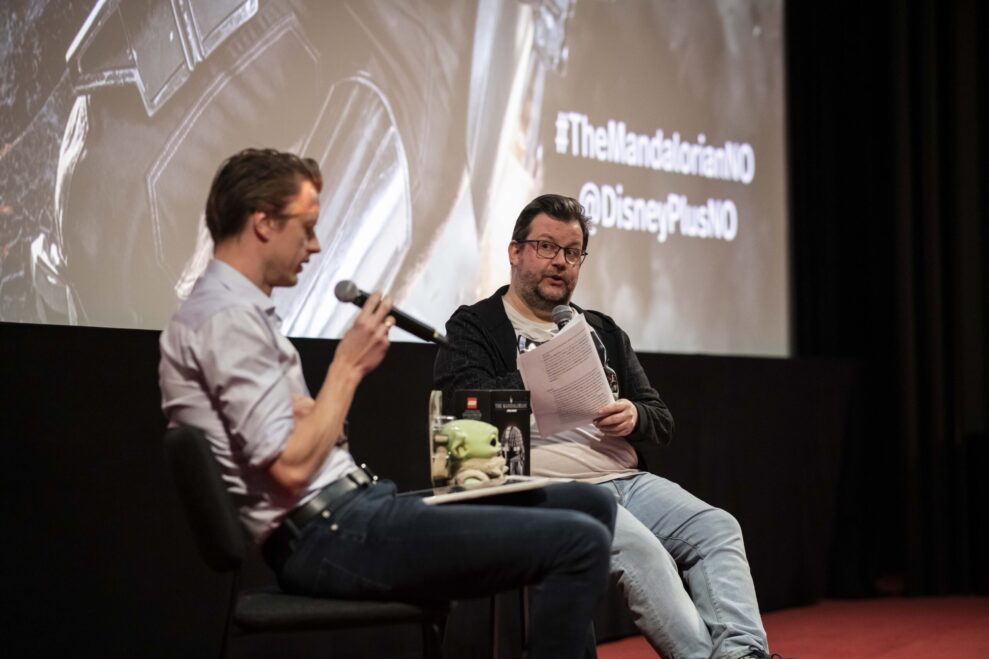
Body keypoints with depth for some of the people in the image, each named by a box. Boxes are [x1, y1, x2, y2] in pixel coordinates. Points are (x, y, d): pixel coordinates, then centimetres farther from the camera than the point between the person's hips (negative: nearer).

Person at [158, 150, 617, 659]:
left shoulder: (236, 310, 18)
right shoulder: (229, 317, -13)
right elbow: (291, 467, -20)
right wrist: (349, 366, -10)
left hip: (350, 508, 11)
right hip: (333, 536, -11)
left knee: (591, 506, 10)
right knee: (580, 542, -19)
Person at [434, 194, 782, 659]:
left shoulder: (603, 332, 25)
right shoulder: (475, 327, 8)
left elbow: (662, 420, 22)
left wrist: (635, 417, -3)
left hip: (627, 480, 6)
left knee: (718, 529, -19)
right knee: (638, 547, -32)